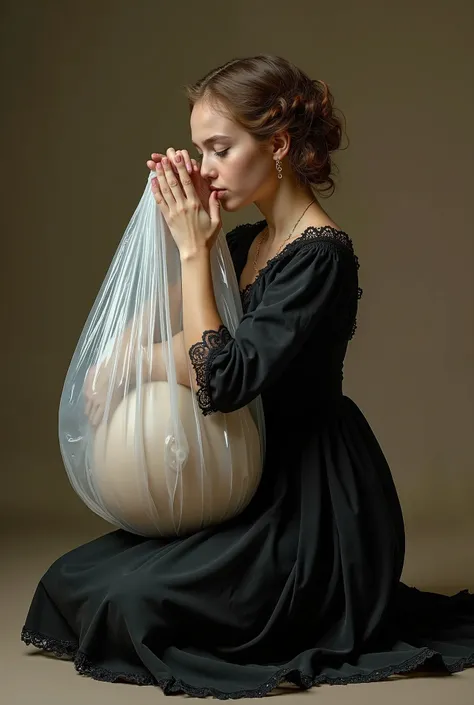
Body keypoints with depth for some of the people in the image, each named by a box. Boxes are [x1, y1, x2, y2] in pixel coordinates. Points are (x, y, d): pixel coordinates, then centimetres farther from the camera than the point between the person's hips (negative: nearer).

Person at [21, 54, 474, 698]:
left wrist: (193, 249, -19)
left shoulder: (322, 254, -19)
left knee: (130, 601, -18)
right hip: (259, 488, 9)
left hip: (316, 505, -9)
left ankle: (326, 620, 4)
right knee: (74, 579, 6)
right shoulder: (244, 242, 8)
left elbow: (222, 383, -25)